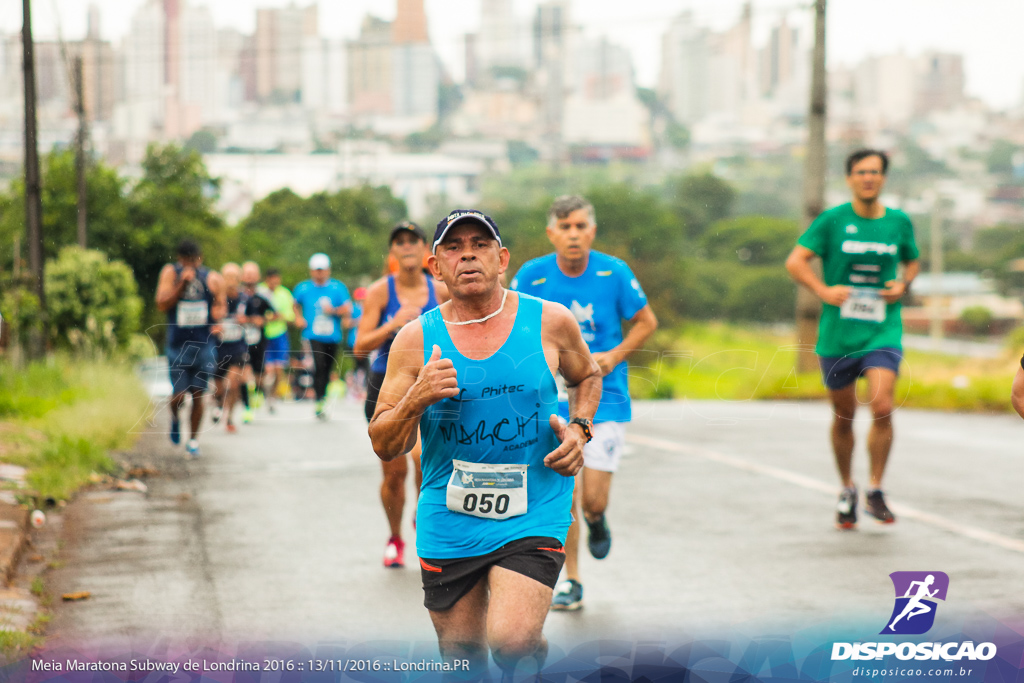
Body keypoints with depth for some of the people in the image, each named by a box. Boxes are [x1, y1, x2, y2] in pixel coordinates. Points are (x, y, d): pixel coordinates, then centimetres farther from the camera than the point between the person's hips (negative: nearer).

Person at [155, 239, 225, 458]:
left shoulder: (213, 279, 1)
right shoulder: (170, 273, -3)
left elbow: (222, 304, 12)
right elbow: (162, 304, -12)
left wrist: (219, 312, -11)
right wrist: (183, 283, -21)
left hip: (204, 345, 1)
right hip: (177, 346, -1)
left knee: (197, 396, 2)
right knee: (179, 395, -6)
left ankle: (193, 441, 18)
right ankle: (175, 418, 30)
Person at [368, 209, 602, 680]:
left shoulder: (551, 322, -2)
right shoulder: (416, 339, -1)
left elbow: (587, 377, 20)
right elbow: (384, 447, 1)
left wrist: (579, 429, 1)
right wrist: (416, 399, -18)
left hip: (533, 514, -2)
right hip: (448, 522, 2)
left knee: (512, 640, -21)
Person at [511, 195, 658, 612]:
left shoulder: (614, 273, -7)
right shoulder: (532, 276, -7)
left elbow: (646, 321, 5)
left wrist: (615, 356, -9)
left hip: (606, 399, -1)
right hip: (554, 401, 1)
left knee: (594, 499, -7)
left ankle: (597, 522, 31)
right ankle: (571, 581, 18)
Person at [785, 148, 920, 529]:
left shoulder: (899, 222, 6)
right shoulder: (832, 220, -2)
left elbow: (912, 262, 23)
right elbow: (795, 262, -4)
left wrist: (903, 284, 2)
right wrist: (823, 291, -17)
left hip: (883, 333, 1)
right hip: (837, 336, 0)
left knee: (883, 407, -18)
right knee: (843, 416, 10)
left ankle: (875, 491, -1)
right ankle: (847, 491, 31)